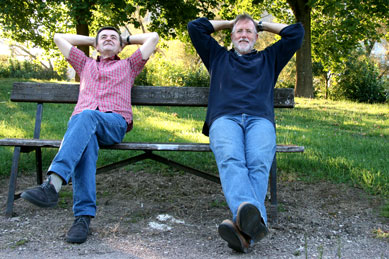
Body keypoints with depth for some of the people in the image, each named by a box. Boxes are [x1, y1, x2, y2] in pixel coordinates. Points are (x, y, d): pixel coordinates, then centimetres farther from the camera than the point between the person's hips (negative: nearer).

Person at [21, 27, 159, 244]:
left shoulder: (128, 65, 33)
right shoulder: (85, 64, 39)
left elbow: (153, 37, 33)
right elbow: (59, 37, 44)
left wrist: (126, 39, 41)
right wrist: (91, 40, 45)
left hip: (115, 122, -2)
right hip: (80, 121, 2)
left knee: (87, 116, -38)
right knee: (85, 143, -36)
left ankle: (54, 184, -55)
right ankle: (84, 215, -44)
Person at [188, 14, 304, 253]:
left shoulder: (269, 58, 37)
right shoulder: (218, 56, 36)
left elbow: (296, 33, 37)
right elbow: (195, 27, 36)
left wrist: (263, 25, 44)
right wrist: (227, 23, 45)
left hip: (260, 119, 1)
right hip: (225, 118, 0)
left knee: (259, 163, -34)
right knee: (230, 160, -36)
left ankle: (245, 229, -54)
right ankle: (254, 218, -60)